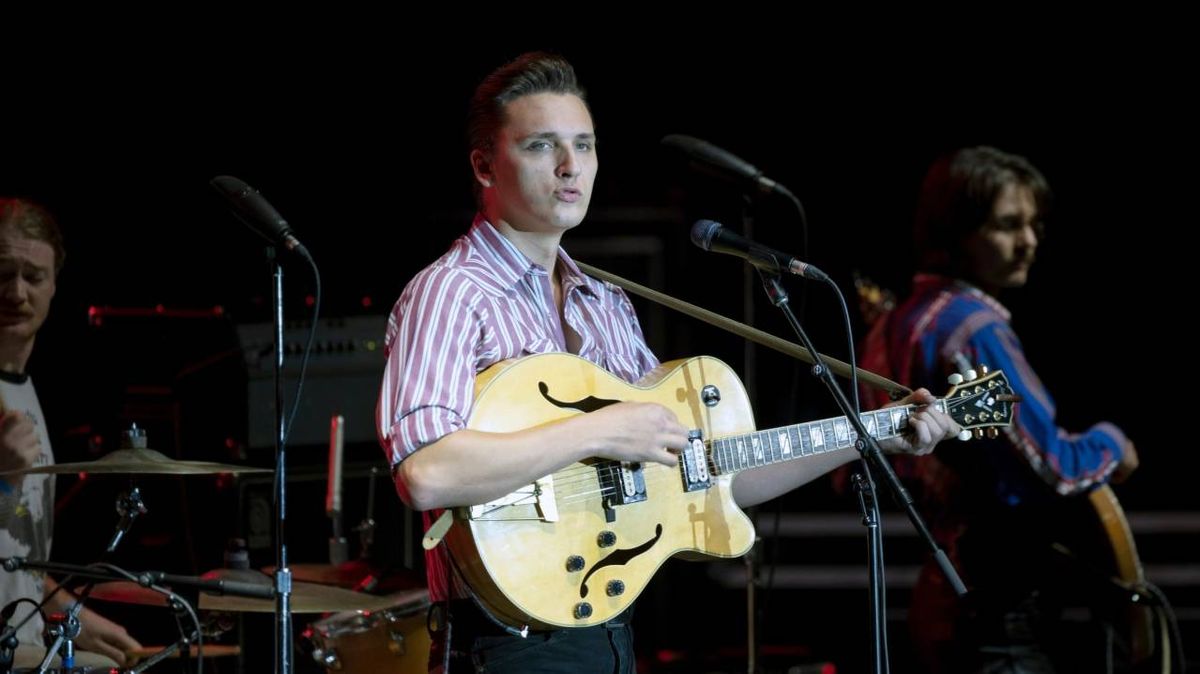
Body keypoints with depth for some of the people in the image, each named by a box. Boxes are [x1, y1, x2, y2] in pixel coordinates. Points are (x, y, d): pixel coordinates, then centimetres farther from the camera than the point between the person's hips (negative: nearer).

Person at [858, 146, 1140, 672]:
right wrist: (1112, 445, -2)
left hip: (947, 602, 10)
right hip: (996, 612, -10)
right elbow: (1050, 467, -22)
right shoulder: (975, 329, -17)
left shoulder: (899, 324, 12)